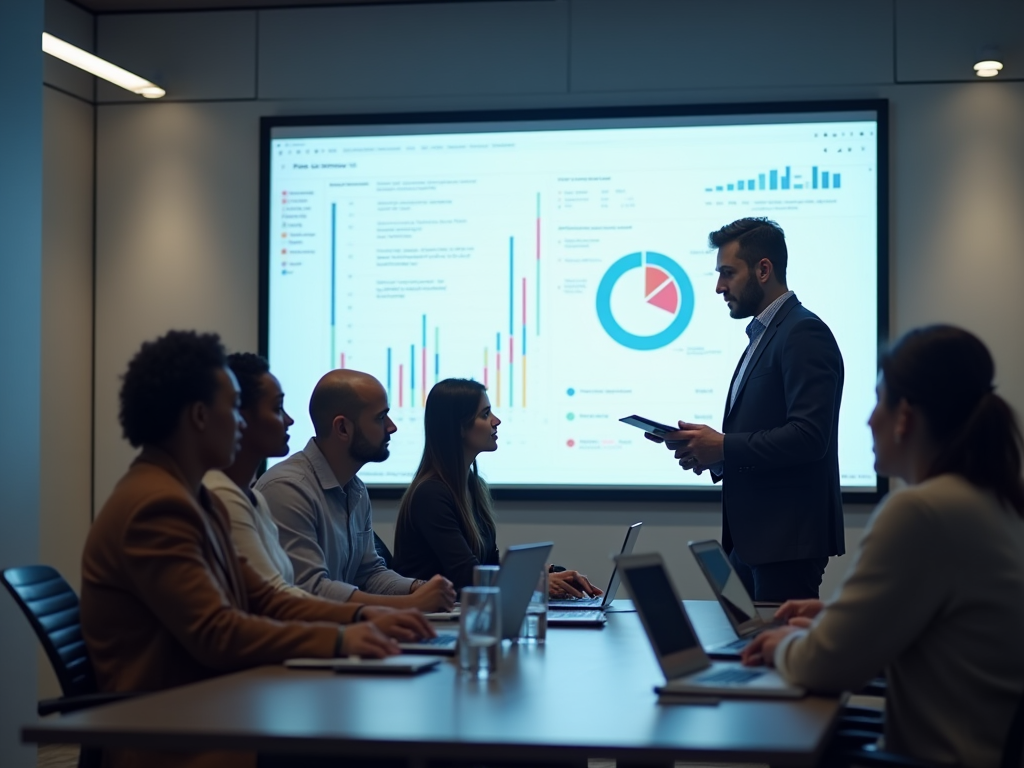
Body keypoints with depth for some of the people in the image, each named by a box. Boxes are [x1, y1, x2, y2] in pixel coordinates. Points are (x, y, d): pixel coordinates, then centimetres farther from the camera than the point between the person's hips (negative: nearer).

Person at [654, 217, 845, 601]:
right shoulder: (763, 334, 19)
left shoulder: (804, 334, -12)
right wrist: (711, 451, 3)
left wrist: (723, 447, -17)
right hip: (751, 539, 10)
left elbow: (809, 436, -21)